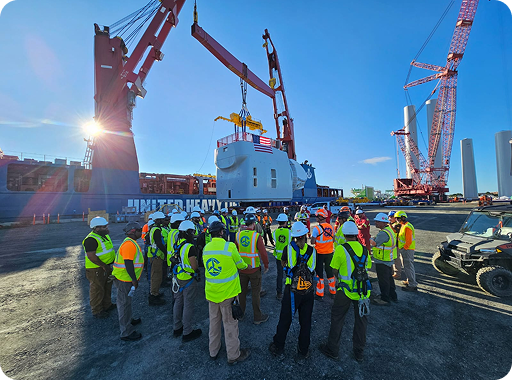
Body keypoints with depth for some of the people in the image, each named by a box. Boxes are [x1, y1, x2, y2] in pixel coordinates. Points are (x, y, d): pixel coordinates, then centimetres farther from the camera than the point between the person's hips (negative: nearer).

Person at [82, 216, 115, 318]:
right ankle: (97, 311, 22)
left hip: (106, 267, 10)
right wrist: (103, 266, -23)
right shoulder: (91, 239, -23)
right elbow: (91, 256, -27)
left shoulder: (104, 235, 7)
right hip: (96, 270, -10)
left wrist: (114, 260, 15)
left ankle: (107, 305, 39)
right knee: (97, 290, 6)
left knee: (107, 287, 22)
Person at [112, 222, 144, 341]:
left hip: (126, 278, 11)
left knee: (125, 302, 25)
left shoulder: (131, 242, 10)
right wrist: (134, 280, -20)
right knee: (125, 303, 1)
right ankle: (126, 332, 14)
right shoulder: (129, 245, -25)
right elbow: (128, 264, -27)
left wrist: (134, 279, 22)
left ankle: (128, 321, 43)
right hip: (125, 279, -11)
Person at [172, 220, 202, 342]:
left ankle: (177, 328, 38)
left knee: (178, 303, 21)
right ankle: (187, 333, 21)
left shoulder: (177, 245, 0)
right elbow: (194, 267, -23)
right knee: (188, 306, 7)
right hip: (188, 279, -8)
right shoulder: (190, 247, -25)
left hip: (178, 277, 8)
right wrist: (198, 266, -2)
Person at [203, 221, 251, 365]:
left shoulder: (206, 248, -3)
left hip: (211, 292, 5)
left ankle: (213, 351, 41)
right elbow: (240, 264, -7)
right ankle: (233, 355, 30)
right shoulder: (230, 247, -20)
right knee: (230, 324, 12)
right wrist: (246, 266, 17)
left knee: (214, 322, 23)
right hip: (228, 293, -5)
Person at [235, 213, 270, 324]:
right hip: (254, 269, -4)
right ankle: (257, 317, 25)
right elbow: (263, 252, -18)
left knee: (242, 291, 21)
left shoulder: (238, 235, -5)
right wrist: (266, 265, -3)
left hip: (242, 268, 4)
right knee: (255, 293, 11)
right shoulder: (256, 236, -19)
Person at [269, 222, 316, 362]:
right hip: (308, 291, 2)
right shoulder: (312, 250, -6)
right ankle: (303, 352, 36)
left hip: (292, 290, -1)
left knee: (285, 320, 17)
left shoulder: (288, 248, -11)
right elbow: (313, 268, 9)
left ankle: (278, 347, 36)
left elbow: (283, 264, 6)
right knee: (305, 322, 19)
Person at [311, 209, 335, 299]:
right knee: (329, 271, 19)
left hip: (319, 253, -5)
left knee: (319, 273, 8)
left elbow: (312, 242, -17)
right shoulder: (331, 227, -2)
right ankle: (332, 292, 32)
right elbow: (333, 240, 8)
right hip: (329, 253, 5)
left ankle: (320, 294, 16)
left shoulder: (317, 228, -20)